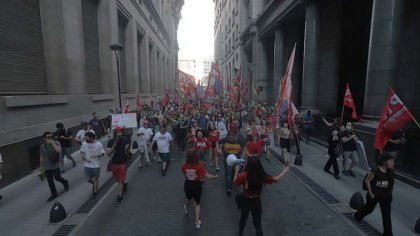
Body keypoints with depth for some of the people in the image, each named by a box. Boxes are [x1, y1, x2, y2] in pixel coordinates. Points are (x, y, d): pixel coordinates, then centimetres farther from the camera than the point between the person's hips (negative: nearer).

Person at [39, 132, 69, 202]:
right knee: (50, 181, 10)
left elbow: (59, 151, -27)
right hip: (47, 167, 3)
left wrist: (53, 143, -27)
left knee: (57, 178, -3)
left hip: (55, 165, -3)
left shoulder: (56, 143, -10)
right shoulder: (42, 146, -3)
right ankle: (54, 194, 26)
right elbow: (41, 157, 7)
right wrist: (41, 166, 9)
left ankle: (65, 182, 31)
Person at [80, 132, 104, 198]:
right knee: (89, 179, 11)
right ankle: (95, 184, 44)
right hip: (87, 165, 3)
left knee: (95, 179, 12)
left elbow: (103, 153, -6)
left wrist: (96, 156, -24)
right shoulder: (84, 144, -8)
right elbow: (82, 152, 6)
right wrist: (85, 157, -12)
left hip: (96, 165, -2)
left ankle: (95, 191, 33)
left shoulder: (99, 144, -15)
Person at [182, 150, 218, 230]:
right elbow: (208, 176, -21)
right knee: (197, 204, 18)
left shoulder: (184, 165, -17)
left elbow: (184, 175, -1)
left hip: (187, 185, 3)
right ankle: (197, 222, 24)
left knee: (188, 198, 35)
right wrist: (215, 176, -5)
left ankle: (186, 209, 66)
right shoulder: (199, 166, -26)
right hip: (196, 186, -3)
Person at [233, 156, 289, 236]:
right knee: (257, 223, 18)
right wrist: (285, 171, 6)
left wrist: (236, 171, 4)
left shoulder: (244, 175, -27)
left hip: (245, 201, 0)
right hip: (256, 202, 0)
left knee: (243, 218, 27)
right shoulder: (262, 176, -22)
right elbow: (276, 179, -8)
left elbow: (235, 182, -10)